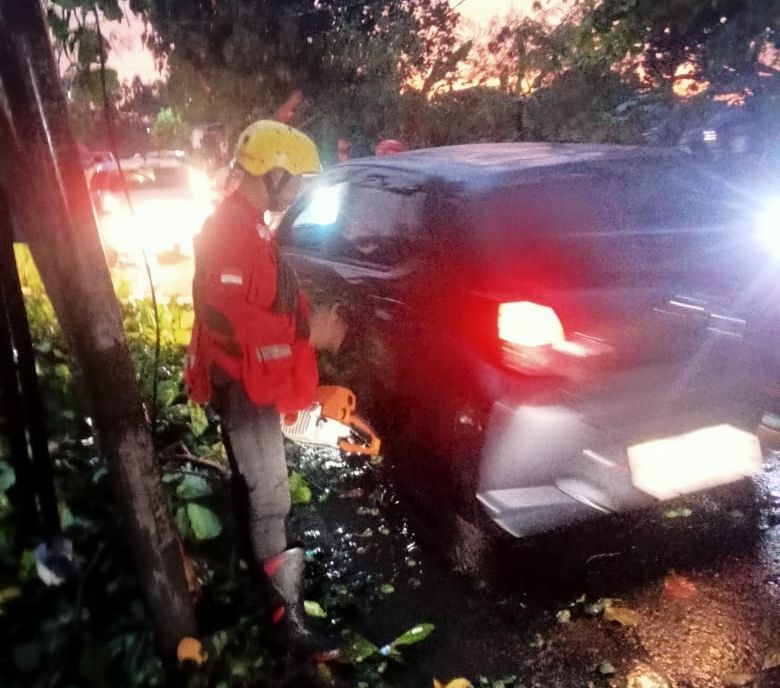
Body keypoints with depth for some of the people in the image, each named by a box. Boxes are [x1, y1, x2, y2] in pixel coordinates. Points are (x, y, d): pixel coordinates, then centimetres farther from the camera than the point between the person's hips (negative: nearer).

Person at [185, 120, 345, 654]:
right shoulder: (229, 231, -22)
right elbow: (231, 317, -29)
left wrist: (310, 321, 3)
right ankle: (285, 603, 1)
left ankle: (258, 569, 41)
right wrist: (306, 334, -23)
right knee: (269, 492, -7)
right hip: (243, 383, -11)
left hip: (258, 379, 11)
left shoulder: (251, 226, 12)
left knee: (253, 481, 23)